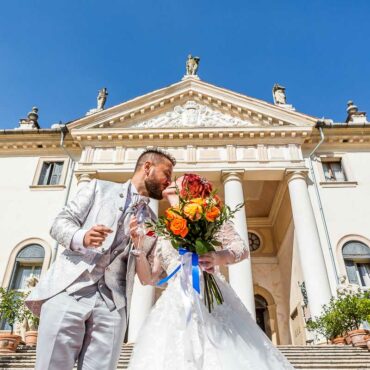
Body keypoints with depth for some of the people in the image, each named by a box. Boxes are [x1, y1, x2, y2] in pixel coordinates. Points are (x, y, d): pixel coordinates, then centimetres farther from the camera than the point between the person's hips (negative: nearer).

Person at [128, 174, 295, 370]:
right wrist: (138, 247, 5)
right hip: (175, 307, 3)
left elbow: (242, 248, 2)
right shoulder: (163, 236, 24)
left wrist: (219, 257, -20)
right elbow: (148, 278, 19)